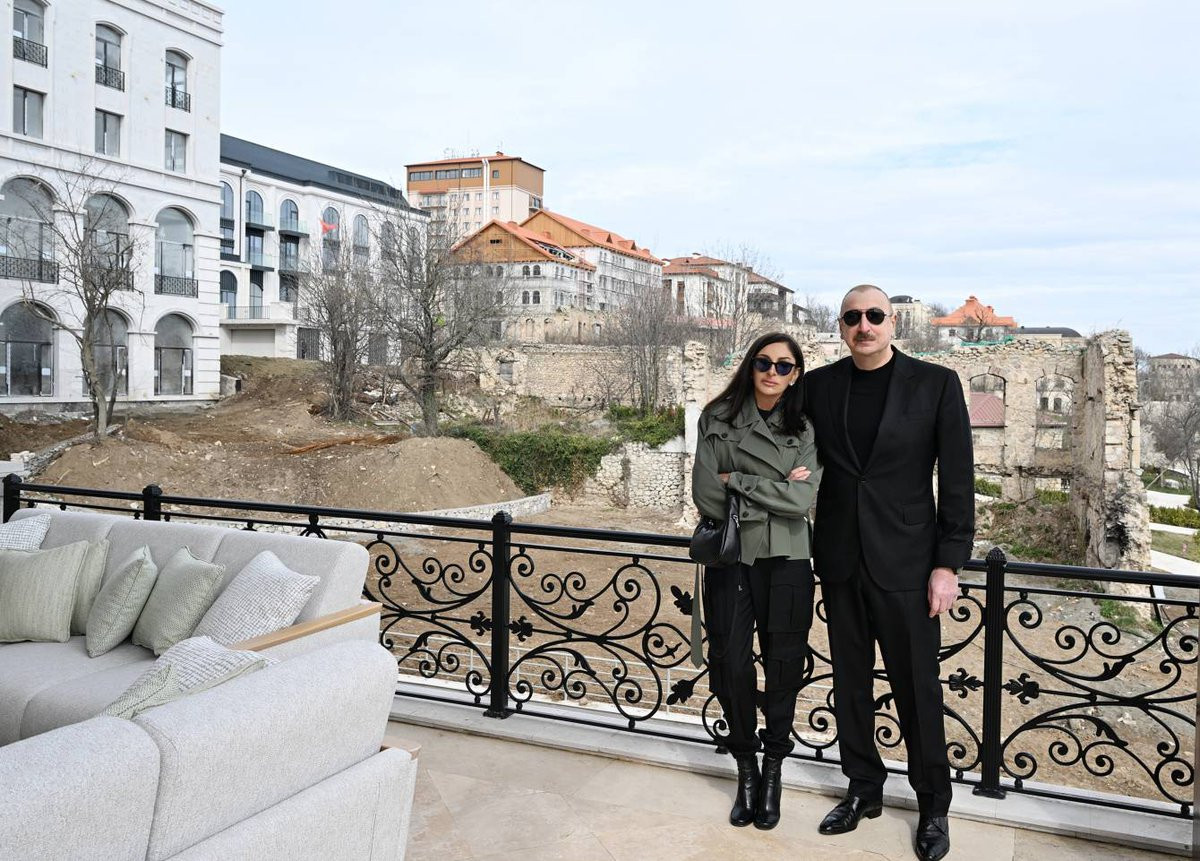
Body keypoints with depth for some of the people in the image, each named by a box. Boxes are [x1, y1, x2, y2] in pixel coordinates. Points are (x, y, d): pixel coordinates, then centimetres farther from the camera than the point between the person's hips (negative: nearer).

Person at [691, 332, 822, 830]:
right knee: (731, 663, 0)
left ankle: (773, 771, 25)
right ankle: (746, 769, 23)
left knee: (783, 666, 5)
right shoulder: (718, 419, 1)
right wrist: (774, 492, -8)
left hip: (785, 560, 1)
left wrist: (738, 481, -10)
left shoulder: (806, 429, 2)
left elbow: (802, 500, -11)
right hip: (731, 558, 0)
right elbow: (707, 497, -8)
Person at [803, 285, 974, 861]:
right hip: (840, 562, 3)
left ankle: (933, 807, 24)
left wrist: (947, 564, -8)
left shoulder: (935, 384, -4)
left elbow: (957, 479, -4)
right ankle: (863, 790, 32)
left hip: (904, 565, -3)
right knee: (850, 683, 14)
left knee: (917, 688, 5)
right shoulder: (819, 386, 4)